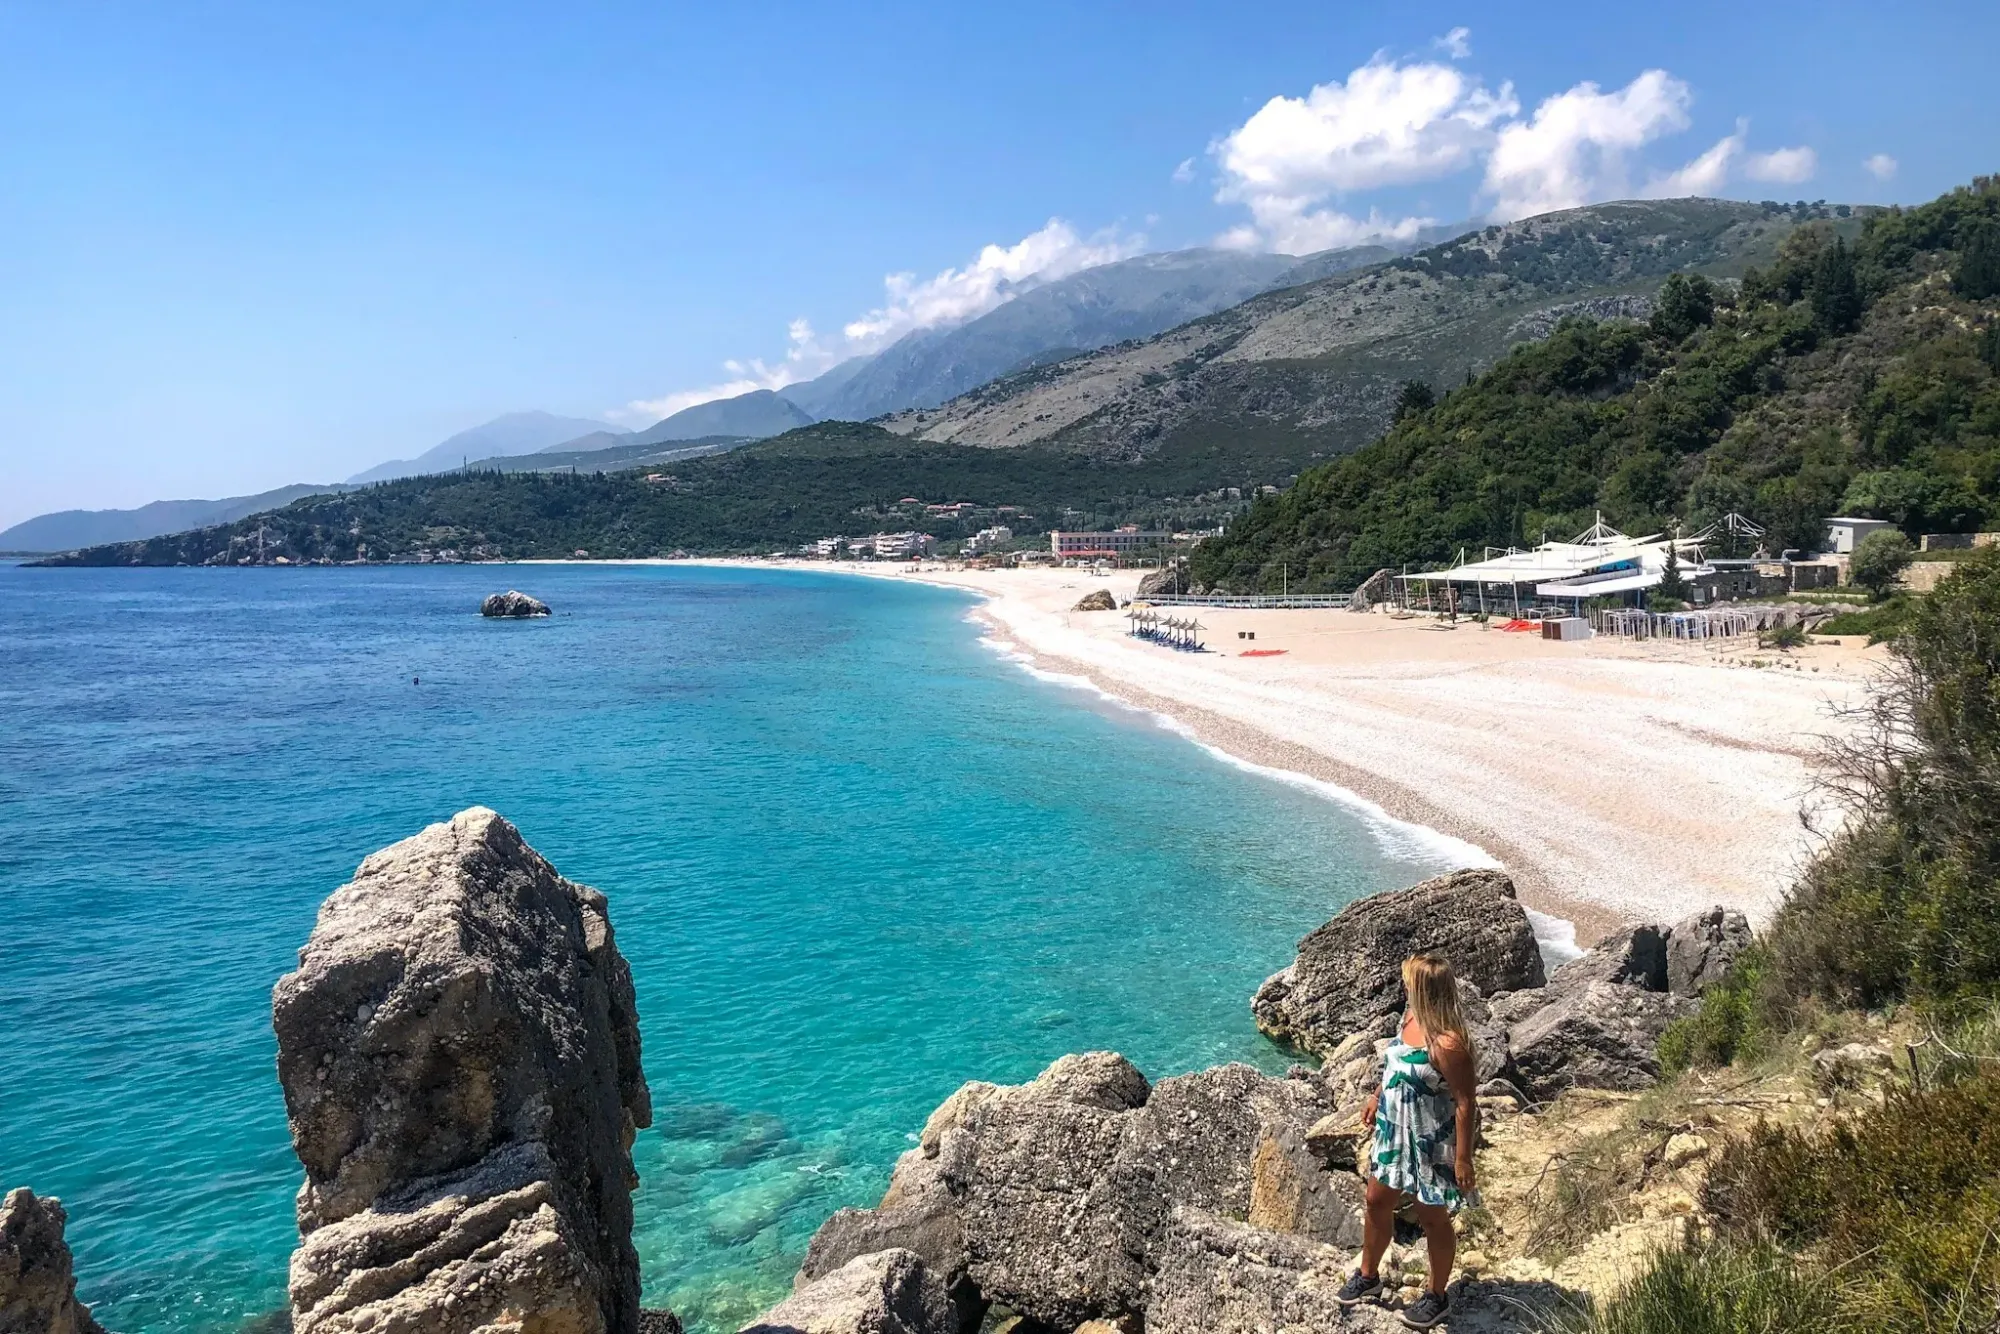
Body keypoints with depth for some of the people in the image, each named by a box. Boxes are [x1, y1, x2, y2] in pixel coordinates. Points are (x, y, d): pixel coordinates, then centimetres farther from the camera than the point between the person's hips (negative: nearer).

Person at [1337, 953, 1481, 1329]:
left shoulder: (1448, 1043, -31)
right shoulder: (1409, 1017, -5)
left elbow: (1465, 1103, -25)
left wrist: (1463, 1158, -21)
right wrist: (1378, 1097, 24)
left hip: (1431, 1142, -8)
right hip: (1395, 1131, 8)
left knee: (1432, 1217, 13)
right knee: (1376, 1202, 20)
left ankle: (1437, 1296, 35)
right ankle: (1368, 1276, 41)